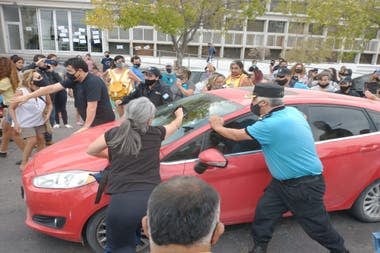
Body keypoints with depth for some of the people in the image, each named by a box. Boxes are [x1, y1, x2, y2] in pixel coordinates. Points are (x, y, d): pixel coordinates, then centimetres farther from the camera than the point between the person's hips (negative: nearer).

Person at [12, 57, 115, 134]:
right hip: (91, 121, 8)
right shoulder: (73, 80, 1)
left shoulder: (93, 82, -24)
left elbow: (92, 107, -25)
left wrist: (86, 126, -22)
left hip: (104, 122, -8)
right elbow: (52, 88, 1)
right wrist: (28, 96, 0)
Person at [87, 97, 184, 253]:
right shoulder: (156, 133, 11)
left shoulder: (113, 134, 10)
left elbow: (90, 151, 28)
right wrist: (180, 115, 55)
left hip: (122, 202, -1)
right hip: (151, 199, 1)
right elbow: (176, 125, 34)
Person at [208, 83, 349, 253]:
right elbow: (303, 117, 24)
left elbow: (237, 136, -17)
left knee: (317, 226, 11)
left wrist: (217, 127, 1)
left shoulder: (271, 124, -29)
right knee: (263, 213, 10)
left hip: (305, 185, -9)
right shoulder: (291, 111, -2)